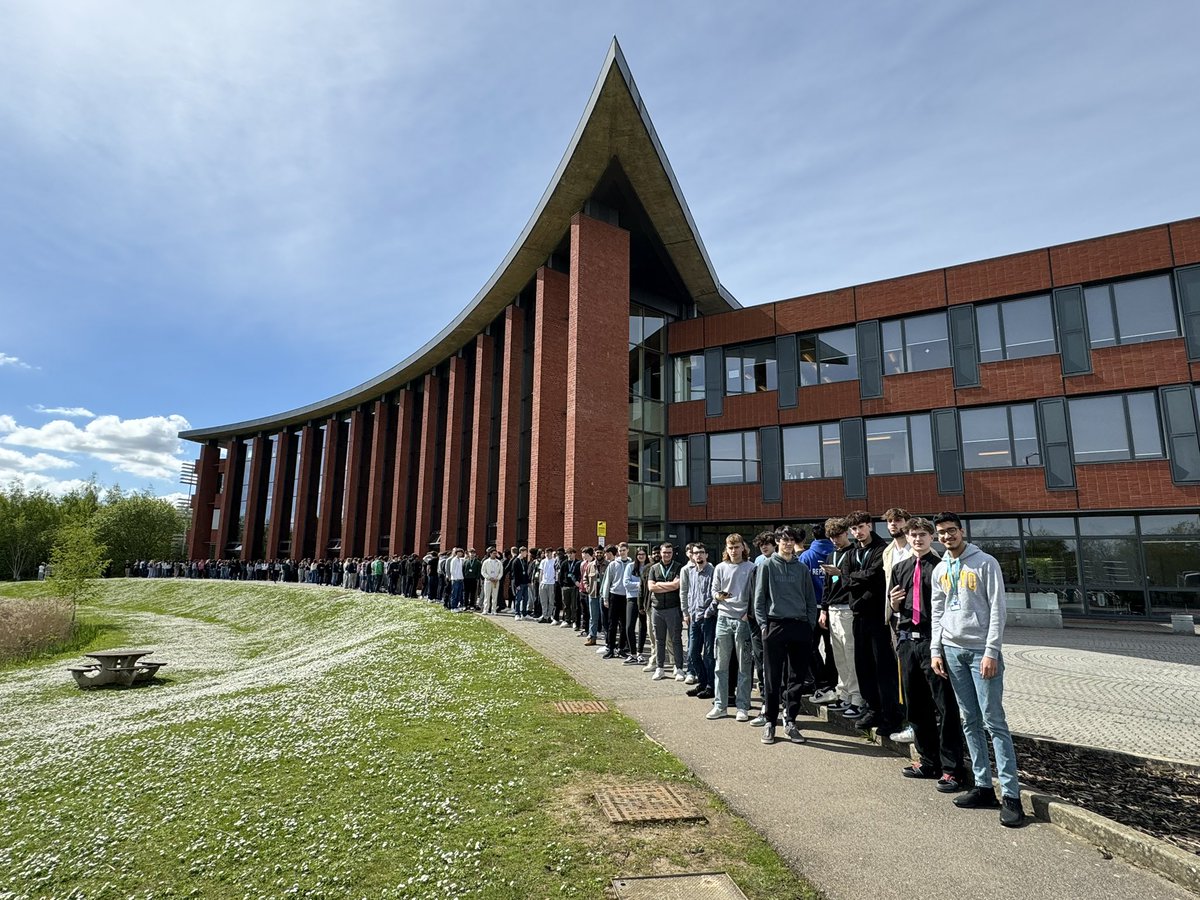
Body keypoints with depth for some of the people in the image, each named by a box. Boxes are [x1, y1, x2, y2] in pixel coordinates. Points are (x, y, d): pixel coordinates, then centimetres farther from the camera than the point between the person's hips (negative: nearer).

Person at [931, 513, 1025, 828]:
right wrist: (935, 651, 7)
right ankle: (983, 787, 16)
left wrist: (991, 652, -14)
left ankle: (1011, 796, -1)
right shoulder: (939, 571, 12)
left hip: (981, 651, -5)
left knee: (994, 722, -6)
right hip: (952, 650, 5)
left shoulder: (985, 563, -5)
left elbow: (997, 609, -9)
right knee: (970, 722, 8)